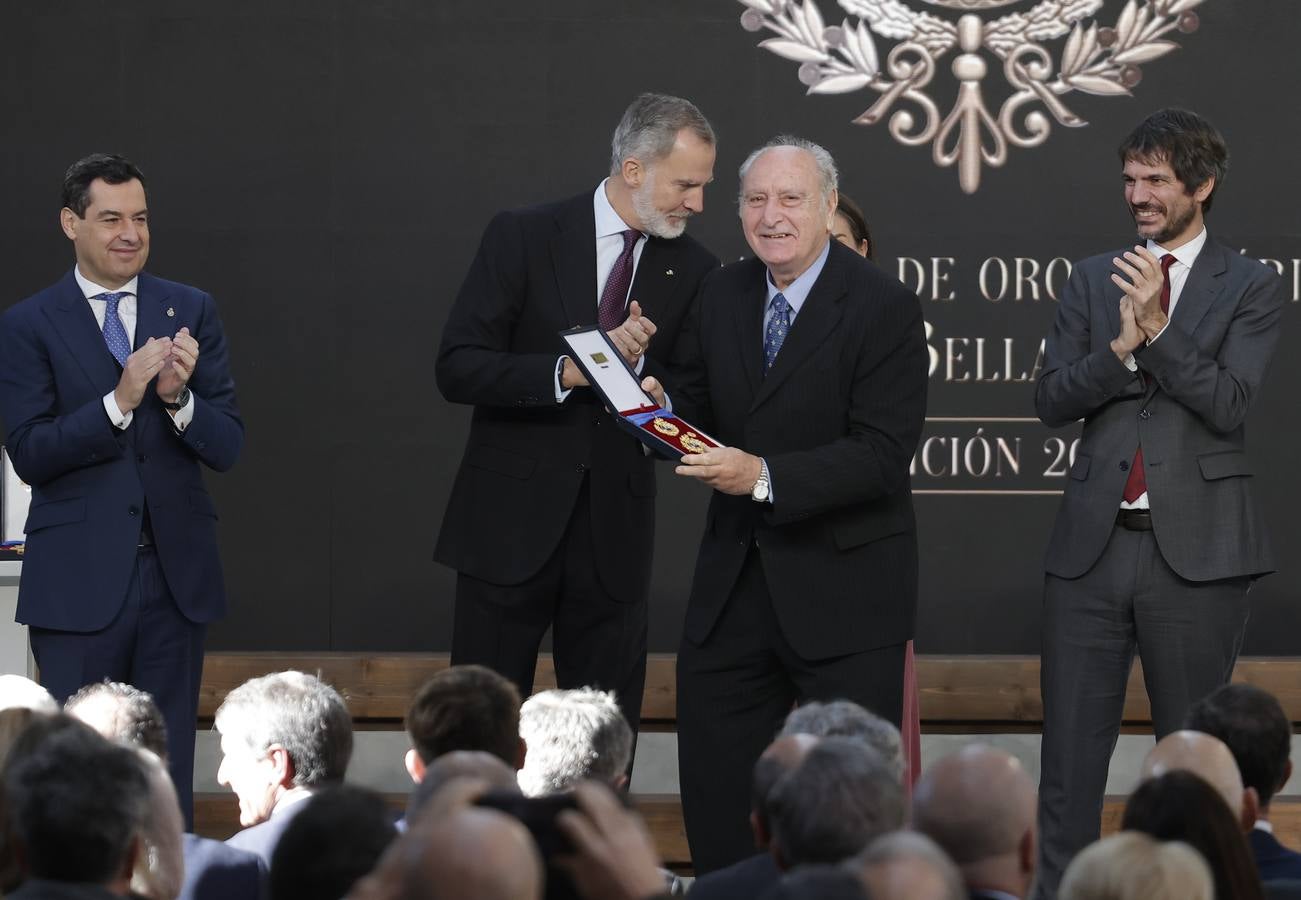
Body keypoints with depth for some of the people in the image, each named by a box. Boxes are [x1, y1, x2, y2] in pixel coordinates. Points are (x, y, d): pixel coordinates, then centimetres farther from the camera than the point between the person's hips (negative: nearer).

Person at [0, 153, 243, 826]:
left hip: (175, 572, 3)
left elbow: (226, 447, 3)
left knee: (168, 775, 7)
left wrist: (178, 396, -16)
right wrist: (121, 400, -20)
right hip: (79, 581, -2)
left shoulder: (192, 312, 7)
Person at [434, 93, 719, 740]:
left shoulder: (694, 269, 5)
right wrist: (571, 370, -22)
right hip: (512, 521, -3)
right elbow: (458, 369, -9)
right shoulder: (524, 238, -3)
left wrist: (640, 367, -14)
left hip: (615, 533, 3)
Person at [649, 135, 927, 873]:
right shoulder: (724, 296, 7)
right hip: (734, 583, 6)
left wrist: (765, 477, -29)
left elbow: (882, 454, -20)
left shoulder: (884, 307, -13)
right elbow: (702, 414, 15)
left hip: (842, 587, -6)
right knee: (713, 793, 9)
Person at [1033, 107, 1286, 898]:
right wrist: (1123, 346, -13)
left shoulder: (1251, 288, 2)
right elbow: (1051, 400, 3)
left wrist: (1159, 327, -18)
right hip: (1094, 542, 3)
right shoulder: (1094, 280, 12)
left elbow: (1229, 403, -9)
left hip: (1195, 549, -3)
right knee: (1070, 751, 2)